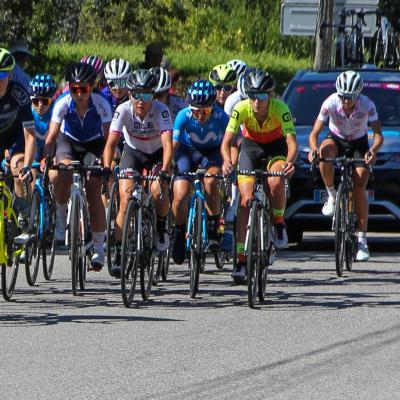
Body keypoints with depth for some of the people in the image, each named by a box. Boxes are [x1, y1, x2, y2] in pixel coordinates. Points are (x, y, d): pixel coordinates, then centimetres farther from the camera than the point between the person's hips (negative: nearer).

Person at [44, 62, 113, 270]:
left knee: (94, 192, -15)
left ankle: (99, 249, -7)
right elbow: (52, 136, -29)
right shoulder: (63, 103, -26)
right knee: (61, 174, -32)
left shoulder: (101, 104, -28)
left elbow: (108, 136, -28)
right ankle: (60, 215, -3)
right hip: (69, 142, 1)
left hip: (94, 145, -1)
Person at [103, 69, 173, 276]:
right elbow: (111, 142, -29)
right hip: (133, 152, 1)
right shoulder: (124, 110, -24)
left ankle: (161, 226, 5)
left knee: (158, 191, -28)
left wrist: (164, 170, -51)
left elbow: (167, 144, -36)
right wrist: (107, 168, -45)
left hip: (157, 154, -1)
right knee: (126, 200, -16)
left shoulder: (161, 110, -27)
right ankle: (119, 255, -10)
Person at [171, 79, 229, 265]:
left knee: (211, 182, -31)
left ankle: (213, 230, -18)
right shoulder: (184, 116, -28)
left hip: (211, 152, -1)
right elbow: (172, 145, -29)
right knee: (180, 194, -16)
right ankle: (179, 234, 9)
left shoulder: (220, 117, -29)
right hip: (187, 152, 1)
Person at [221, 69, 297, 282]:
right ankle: (241, 258, -9)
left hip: (276, 146, -1)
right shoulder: (241, 108, -28)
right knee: (246, 199, -11)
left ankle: (278, 223, -2)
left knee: (276, 183, -32)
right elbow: (226, 141, -31)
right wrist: (227, 160, -52)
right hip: (251, 146, 1)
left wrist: (290, 162, -58)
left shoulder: (280, 109, -31)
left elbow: (292, 142, -37)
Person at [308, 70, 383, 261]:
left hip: (359, 144, -1)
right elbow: (314, 133, -27)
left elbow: (378, 135, -27)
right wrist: (314, 148, -48)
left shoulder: (367, 105, -27)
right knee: (324, 152, -37)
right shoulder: (330, 103, -27)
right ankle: (332, 196, -16)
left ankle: (362, 239, -6)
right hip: (336, 139, 1)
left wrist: (373, 150, -49)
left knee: (359, 190, -14)